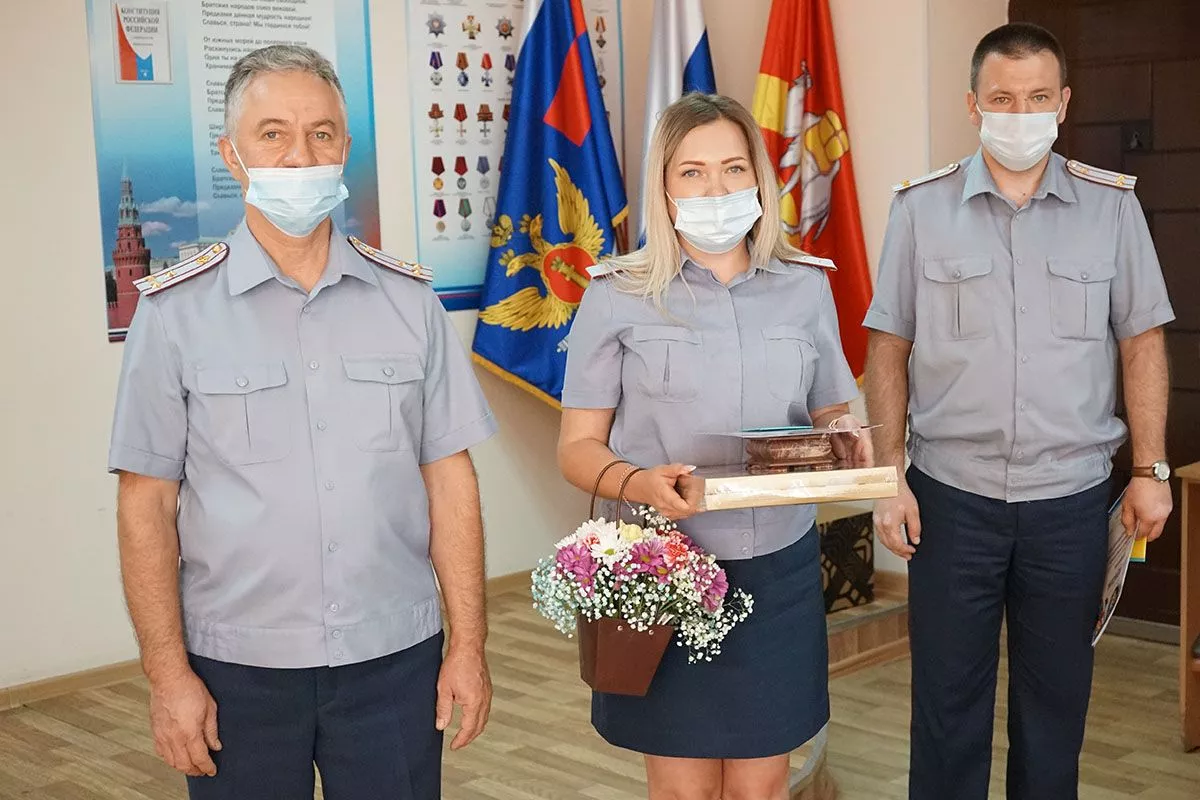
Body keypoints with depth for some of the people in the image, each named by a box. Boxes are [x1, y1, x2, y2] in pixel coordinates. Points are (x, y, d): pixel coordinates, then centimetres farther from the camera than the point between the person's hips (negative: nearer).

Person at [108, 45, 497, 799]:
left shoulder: (409, 301, 2)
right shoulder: (176, 311, -3)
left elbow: (448, 478, 3)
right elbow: (148, 504, -2)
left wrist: (469, 645, 1)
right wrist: (168, 674, -5)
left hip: (395, 660, 2)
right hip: (237, 671, -1)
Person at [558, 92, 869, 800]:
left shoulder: (806, 287, 6)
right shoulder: (618, 297, -3)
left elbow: (830, 411, 16)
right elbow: (578, 445, -2)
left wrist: (845, 438, -8)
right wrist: (638, 484, -23)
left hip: (780, 567, 3)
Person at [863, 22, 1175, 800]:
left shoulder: (1112, 204, 1)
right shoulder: (921, 207, -1)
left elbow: (1142, 343, 5)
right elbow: (890, 350, 1)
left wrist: (1152, 470, 0)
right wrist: (890, 477, -3)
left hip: (1072, 499, 1)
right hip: (951, 495, -1)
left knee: (1058, 696, 13)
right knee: (948, 698, 9)